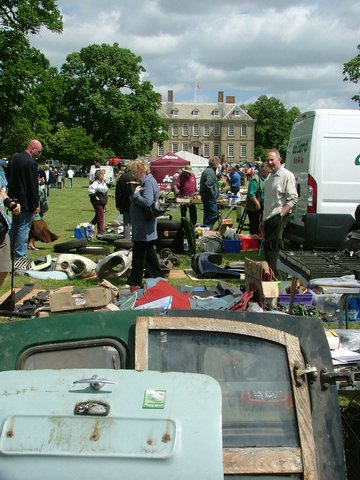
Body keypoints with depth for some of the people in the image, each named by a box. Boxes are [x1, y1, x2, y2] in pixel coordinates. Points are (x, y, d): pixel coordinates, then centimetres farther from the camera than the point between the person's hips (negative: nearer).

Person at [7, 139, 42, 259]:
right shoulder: (31, 163, -18)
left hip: (14, 200, 8)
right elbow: (34, 185, -17)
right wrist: (36, 204, -11)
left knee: (14, 228, 17)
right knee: (24, 229, -2)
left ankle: (11, 254, 26)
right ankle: (20, 256, 1)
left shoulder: (14, 158, 8)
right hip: (26, 203, -8)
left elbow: (9, 178, 15)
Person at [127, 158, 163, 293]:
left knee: (138, 254, -3)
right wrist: (136, 195, 4)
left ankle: (134, 283, 4)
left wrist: (135, 194, -15)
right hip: (146, 227, 10)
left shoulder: (148, 182, -17)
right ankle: (157, 277, 25)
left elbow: (147, 202, -27)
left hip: (143, 229, -10)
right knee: (149, 253, 17)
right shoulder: (147, 181, 14)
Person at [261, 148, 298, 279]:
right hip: (269, 218, 9)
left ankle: (276, 278, -12)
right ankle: (277, 278, 18)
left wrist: (281, 214, -22)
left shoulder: (287, 175, -8)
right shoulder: (269, 177, 19)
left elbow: (293, 199, -14)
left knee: (271, 249, -14)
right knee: (268, 249, 11)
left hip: (278, 219, -9)